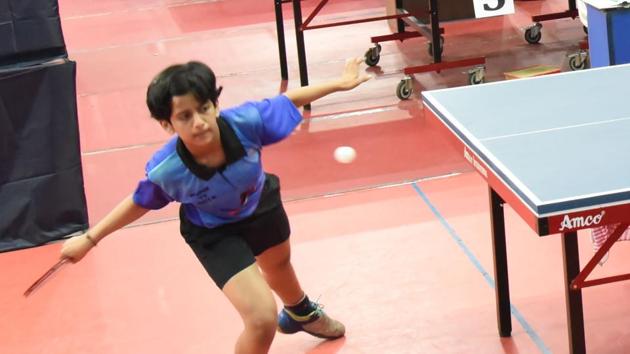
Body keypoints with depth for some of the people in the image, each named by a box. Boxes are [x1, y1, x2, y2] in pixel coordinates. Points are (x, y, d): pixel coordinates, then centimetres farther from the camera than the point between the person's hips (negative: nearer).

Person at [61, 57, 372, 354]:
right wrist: (89, 239, -15)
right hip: (214, 233, -4)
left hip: (261, 204, 4)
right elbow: (140, 203, -19)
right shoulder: (166, 170, -41)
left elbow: (288, 100, -20)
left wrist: (341, 84, -11)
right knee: (262, 320, -19)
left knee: (279, 266, 37)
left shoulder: (245, 121, -40)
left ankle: (301, 313, 73)